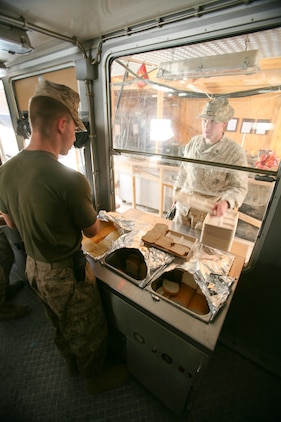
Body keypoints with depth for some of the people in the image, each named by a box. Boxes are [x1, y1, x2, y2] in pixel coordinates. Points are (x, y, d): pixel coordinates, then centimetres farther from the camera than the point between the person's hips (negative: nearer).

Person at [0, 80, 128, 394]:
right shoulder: (70, 180, -32)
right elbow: (92, 231, -16)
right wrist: (88, 213, 4)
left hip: (34, 267, 7)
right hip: (67, 273, -7)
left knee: (61, 326, 32)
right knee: (89, 331, 23)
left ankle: (72, 363, 60)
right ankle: (95, 377, 51)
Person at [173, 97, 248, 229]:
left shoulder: (236, 152, -16)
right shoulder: (193, 142, -1)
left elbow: (239, 186, -15)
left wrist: (226, 202, -35)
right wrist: (177, 193, 12)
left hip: (210, 209, -4)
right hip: (184, 204, 5)